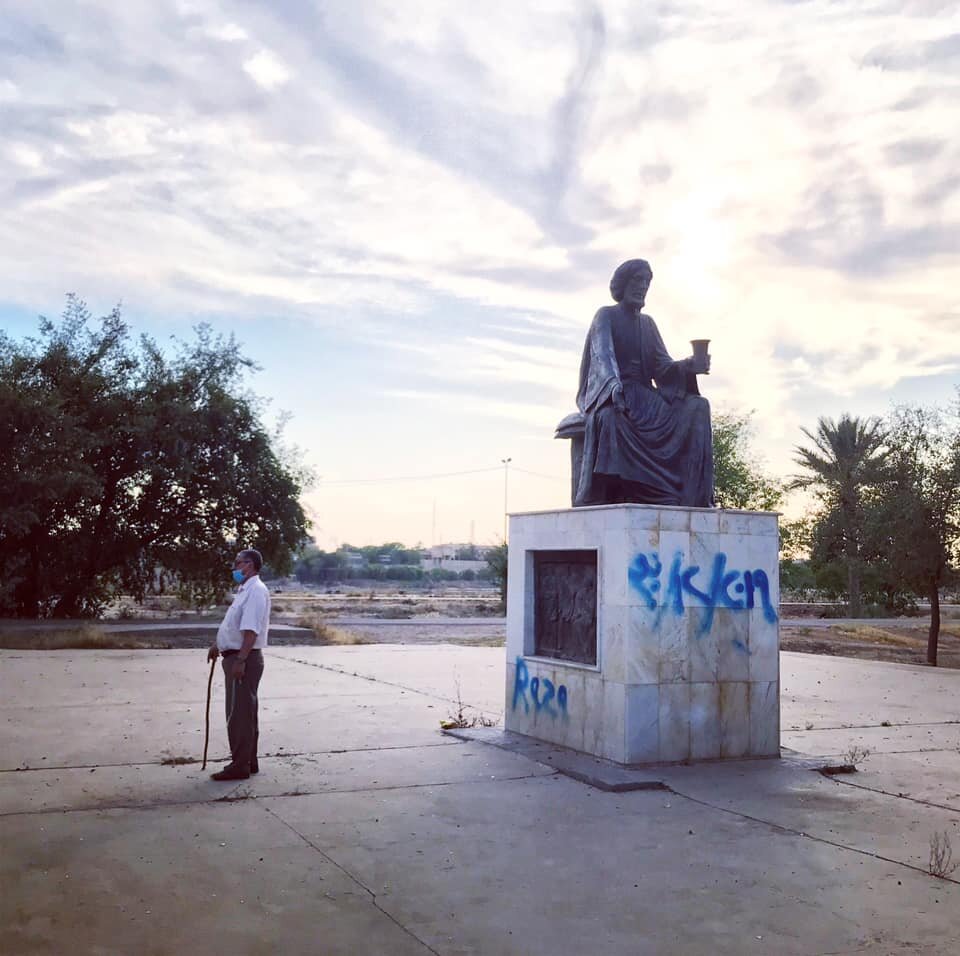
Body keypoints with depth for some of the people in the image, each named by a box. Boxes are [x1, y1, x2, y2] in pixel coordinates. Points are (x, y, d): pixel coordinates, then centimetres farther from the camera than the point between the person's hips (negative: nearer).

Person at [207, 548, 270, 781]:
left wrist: (240, 660, -28)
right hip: (236, 657, 11)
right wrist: (217, 644, 29)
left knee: (239, 714, -6)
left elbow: (251, 630, -25)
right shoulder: (245, 590, 17)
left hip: (244, 659, -11)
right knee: (244, 713, 16)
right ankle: (248, 761, 24)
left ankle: (240, 766, -1)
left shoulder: (256, 591, -17)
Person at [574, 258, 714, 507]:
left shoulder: (647, 323, 21)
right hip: (610, 394, -6)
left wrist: (689, 366, -12)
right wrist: (615, 386, -37)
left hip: (643, 396, 6)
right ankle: (597, 500, -42)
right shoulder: (606, 316, 4)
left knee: (697, 407, -17)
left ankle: (694, 496, -26)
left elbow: (662, 366, 11)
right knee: (610, 417, -41)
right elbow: (603, 354, -16)